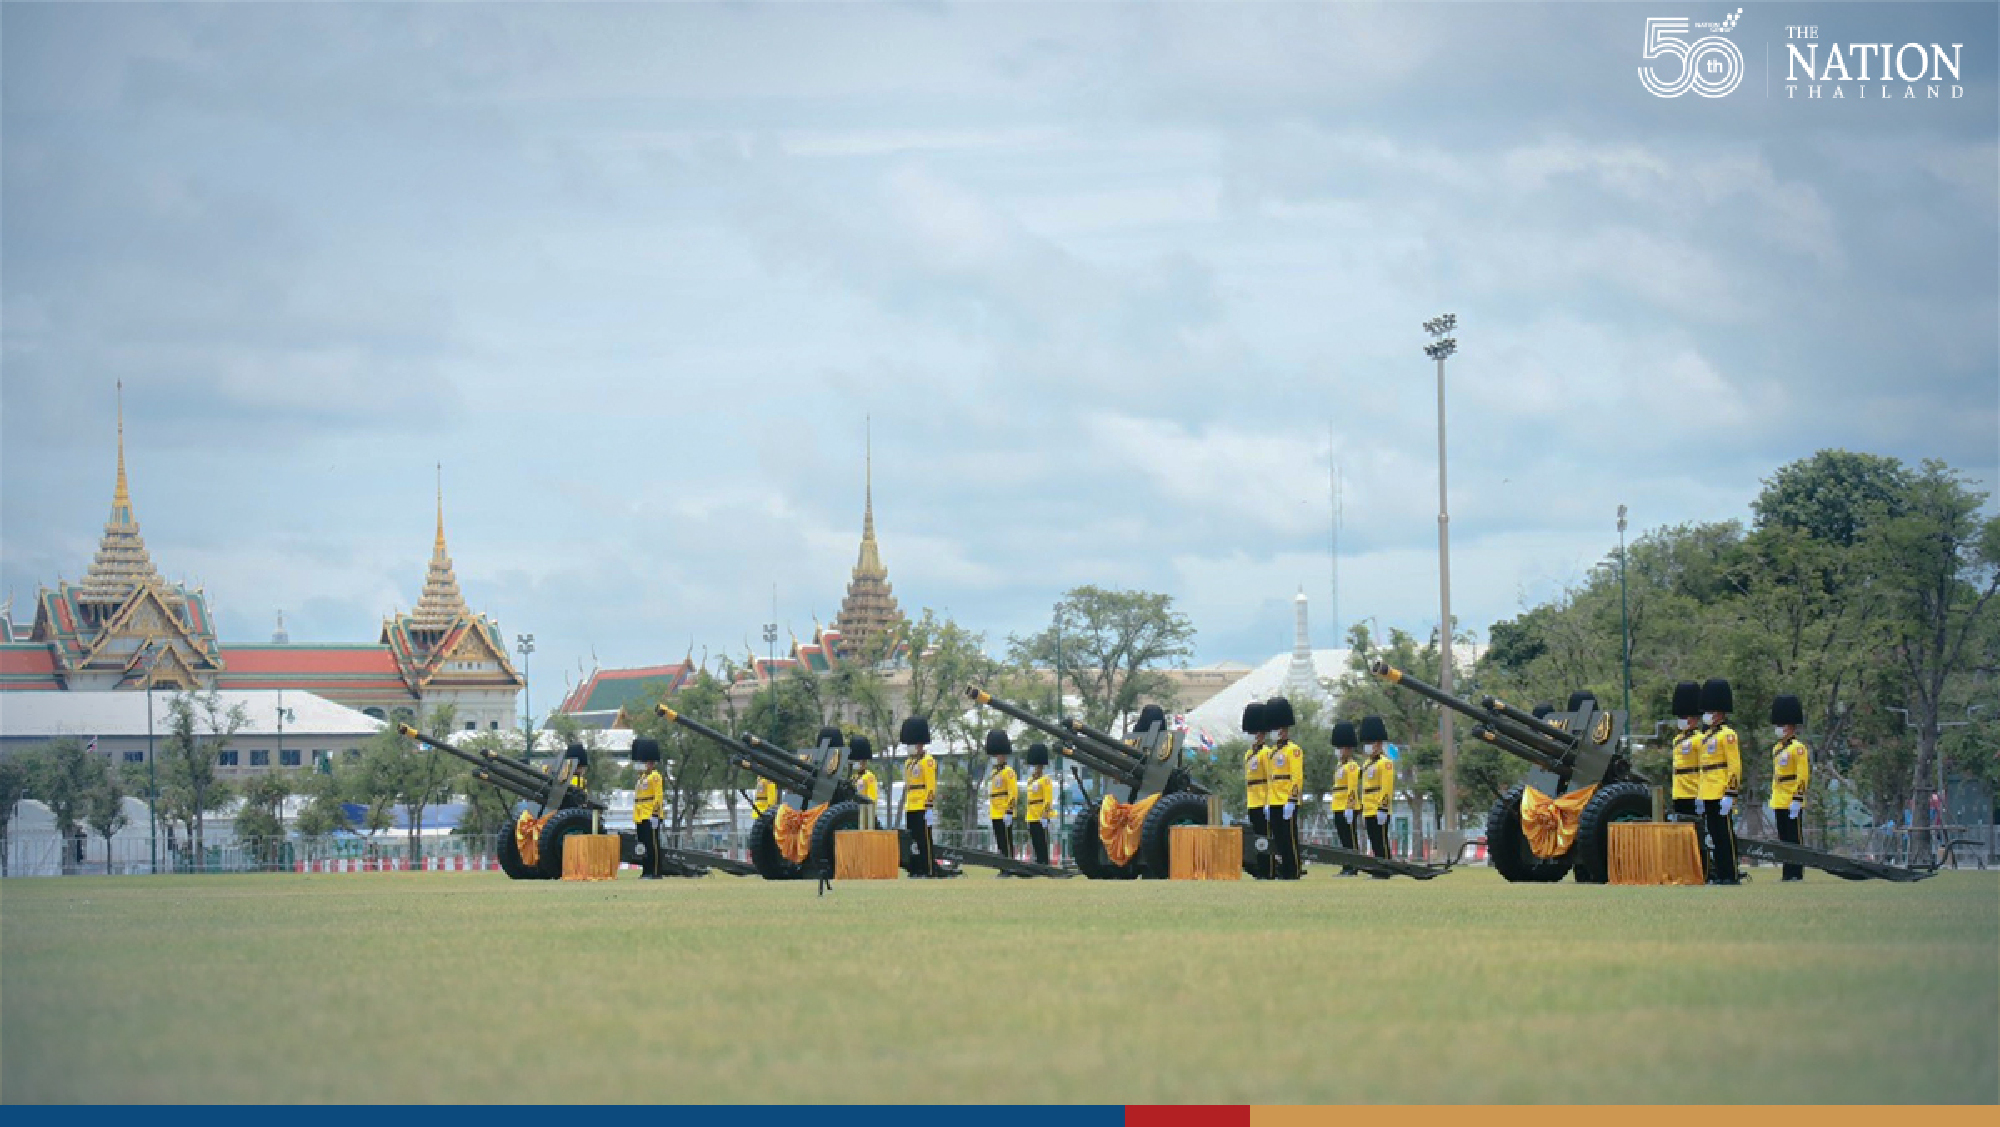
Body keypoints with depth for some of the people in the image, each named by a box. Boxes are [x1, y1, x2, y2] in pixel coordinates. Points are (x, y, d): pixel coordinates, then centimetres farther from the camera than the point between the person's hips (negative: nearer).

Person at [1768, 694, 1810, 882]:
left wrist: (1797, 800, -18)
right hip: (1779, 802, 8)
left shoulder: (1798, 748, -8)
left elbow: (1802, 776, -13)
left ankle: (1797, 874, -4)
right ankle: (1788, 873, 10)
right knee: (1784, 839, 8)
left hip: (1792, 802, -8)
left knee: (1795, 838, -5)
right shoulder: (1777, 749, 17)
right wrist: (1773, 801, 19)